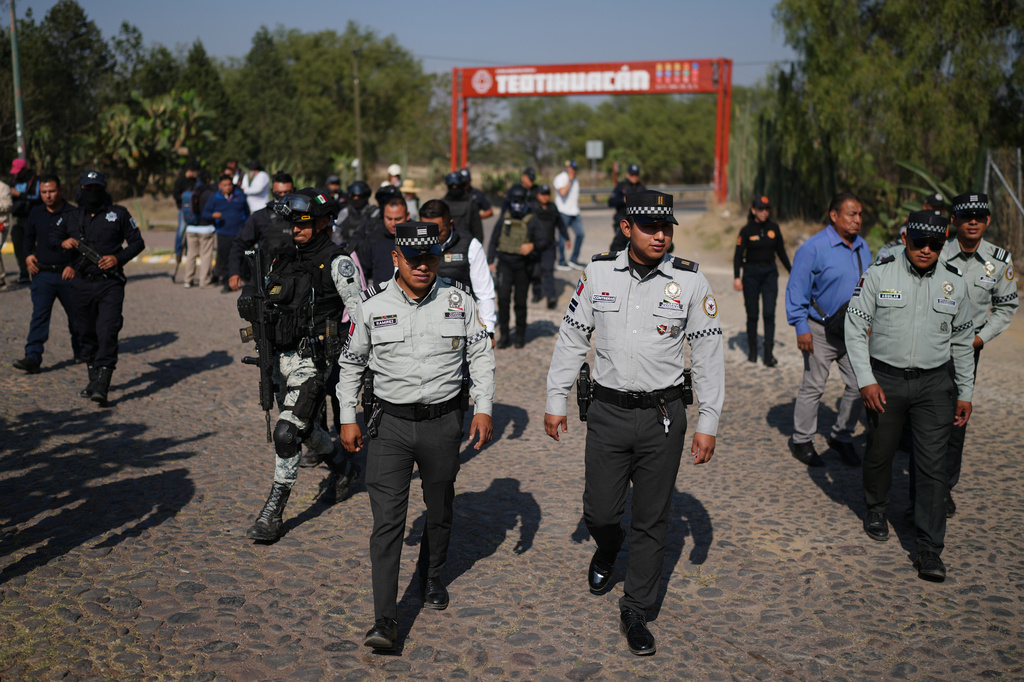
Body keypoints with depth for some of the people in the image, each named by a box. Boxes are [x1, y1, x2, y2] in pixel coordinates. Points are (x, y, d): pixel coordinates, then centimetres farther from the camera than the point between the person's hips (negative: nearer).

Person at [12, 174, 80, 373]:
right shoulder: (36, 214, 9)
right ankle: (32, 357, -14)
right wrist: (28, 255, 7)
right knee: (39, 315, -8)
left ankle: (81, 351, 31)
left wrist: (74, 266, -12)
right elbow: (29, 237, 24)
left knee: (75, 314, 11)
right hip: (43, 273, 2)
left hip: (67, 274, -2)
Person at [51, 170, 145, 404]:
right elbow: (52, 234, 21)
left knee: (107, 333, -14)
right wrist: (63, 242, -3)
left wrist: (118, 258, -13)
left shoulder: (118, 213, 3)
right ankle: (93, 379, 26)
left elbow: (137, 242, 3)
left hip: (110, 283, -4)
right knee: (87, 334, 11)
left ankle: (102, 387, -18)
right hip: (82, 284, 4)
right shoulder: (72, 217, 11)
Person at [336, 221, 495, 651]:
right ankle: (385, 620, -6)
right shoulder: (373, 307, -2)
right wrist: (348, 417, 8)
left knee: (440, 510, 17)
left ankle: (432, 576, 44)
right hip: (391, 423, -1)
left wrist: (483, 408, -1)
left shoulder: (459, 302, -1)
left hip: (444, 422, 1)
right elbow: (351, 362, 11)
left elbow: (481, 355, 7)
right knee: (387, 519, -8)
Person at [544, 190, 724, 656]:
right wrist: (556, 400, 7)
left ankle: (635, 612, 22)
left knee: (652, 521, 5)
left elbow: (709, 355, 0)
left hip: (663, 414, -1)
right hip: (607, 411, 1)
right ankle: (608, 547, 43)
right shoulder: (598, 273, 1)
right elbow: (571, 337, 8)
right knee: (599, 511, 5)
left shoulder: (690, 282, -3)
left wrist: (707, 423, -2)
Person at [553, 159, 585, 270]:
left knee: (580, 234, 1)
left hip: (574, 212, 7)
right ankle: (561, 262, 7)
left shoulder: (575, 179, 17)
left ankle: (574, 259, 10)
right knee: (563, 237, -2)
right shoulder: (560, 178, -8)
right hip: (563, 212, -7)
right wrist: (570, 180, -18)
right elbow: (563, 192, -25)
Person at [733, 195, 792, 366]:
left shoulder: (774, 228, 4)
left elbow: (781, 251, 14)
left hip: (770, 273, 2)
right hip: (751, 274, -2)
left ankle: (769, 354, -8)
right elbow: (738, 255, -5)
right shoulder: (746, 230, -4)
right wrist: (737, 277, -15)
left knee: (769, 313, -9)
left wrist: (791, 271, 14)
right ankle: (752, 350, 21)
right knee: (752, 314, 4)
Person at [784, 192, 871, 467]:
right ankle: (801, 442, 17)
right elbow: (797, 290, -13)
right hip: (821, 331, -6)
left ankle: (842, 437, 26)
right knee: (813, 387, 3)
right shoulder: (813, 248, -14)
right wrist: (801, 328, -16)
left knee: (859, 385, 8)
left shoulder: (862, 246, 8)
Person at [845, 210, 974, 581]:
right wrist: (866, 380, -12)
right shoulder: (879, 273, -5)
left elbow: (962, 341, 13)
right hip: (885, 380, -1)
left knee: (933, 464, -4)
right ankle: (876, 509, 42)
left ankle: (929, 550, 2)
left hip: (933, 384, 1)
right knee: (879, 453, 13)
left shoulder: (954, 282, 4)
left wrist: (965, 393, 12)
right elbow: (855, 327, -4)